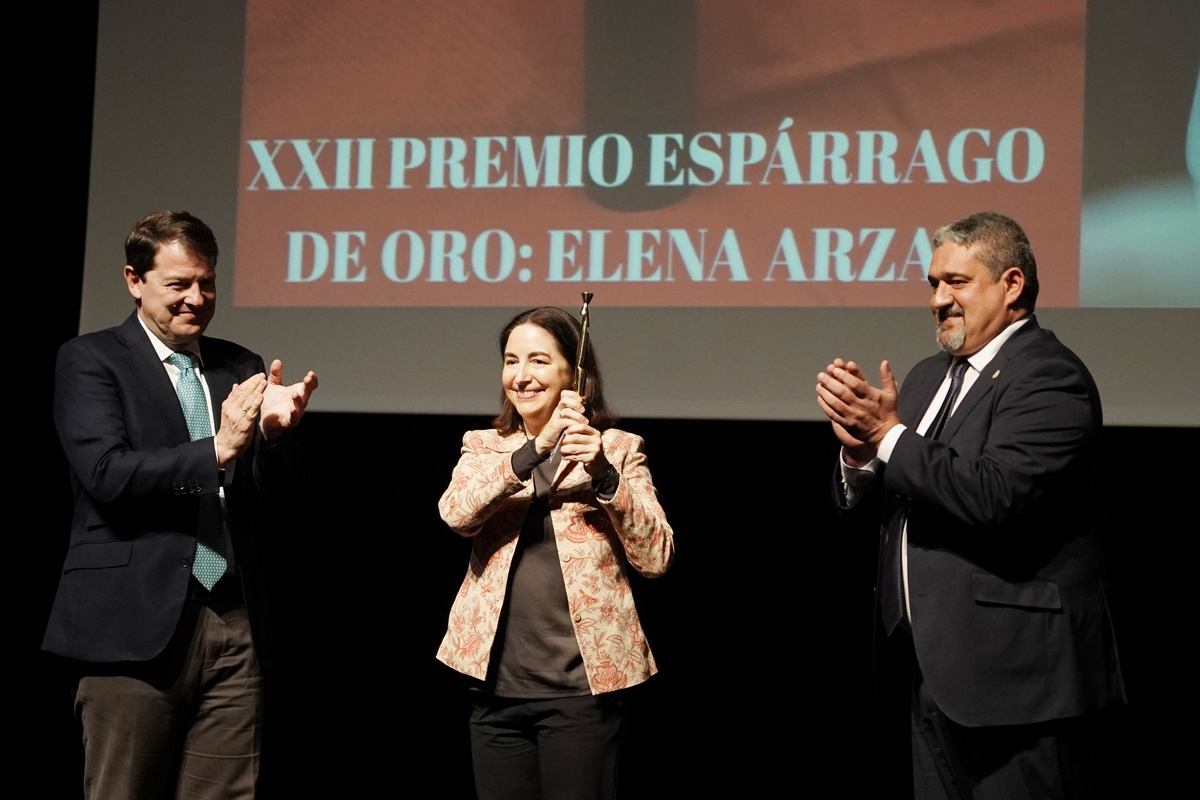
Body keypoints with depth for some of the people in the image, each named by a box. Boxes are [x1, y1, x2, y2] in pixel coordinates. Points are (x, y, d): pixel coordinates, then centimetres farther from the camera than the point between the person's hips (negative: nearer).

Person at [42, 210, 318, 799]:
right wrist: (217, 448, -21)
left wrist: (273, 433, -9)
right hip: (134, 624, -4)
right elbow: (106, 475, -14)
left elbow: (267, 505, 10)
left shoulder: (240, 368, 14)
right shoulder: (90, 361, 1)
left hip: (233, 623, 4)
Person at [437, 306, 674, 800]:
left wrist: (603, 476, -17)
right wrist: (536, 448, -21)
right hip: (498, 686, 3)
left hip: (579, 687, -3)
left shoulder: (617, 449, 4)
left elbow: (656, 558, -5)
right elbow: (456, 513, -10)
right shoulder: (483, 447, 11)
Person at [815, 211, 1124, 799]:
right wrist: (860, 452, -9)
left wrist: (889, 432, -19)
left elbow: (991, 497, -26)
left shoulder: (1049, 377, -12)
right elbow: (861, 500, 12)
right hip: (939, 673, 8)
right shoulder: (930, 376, 14)